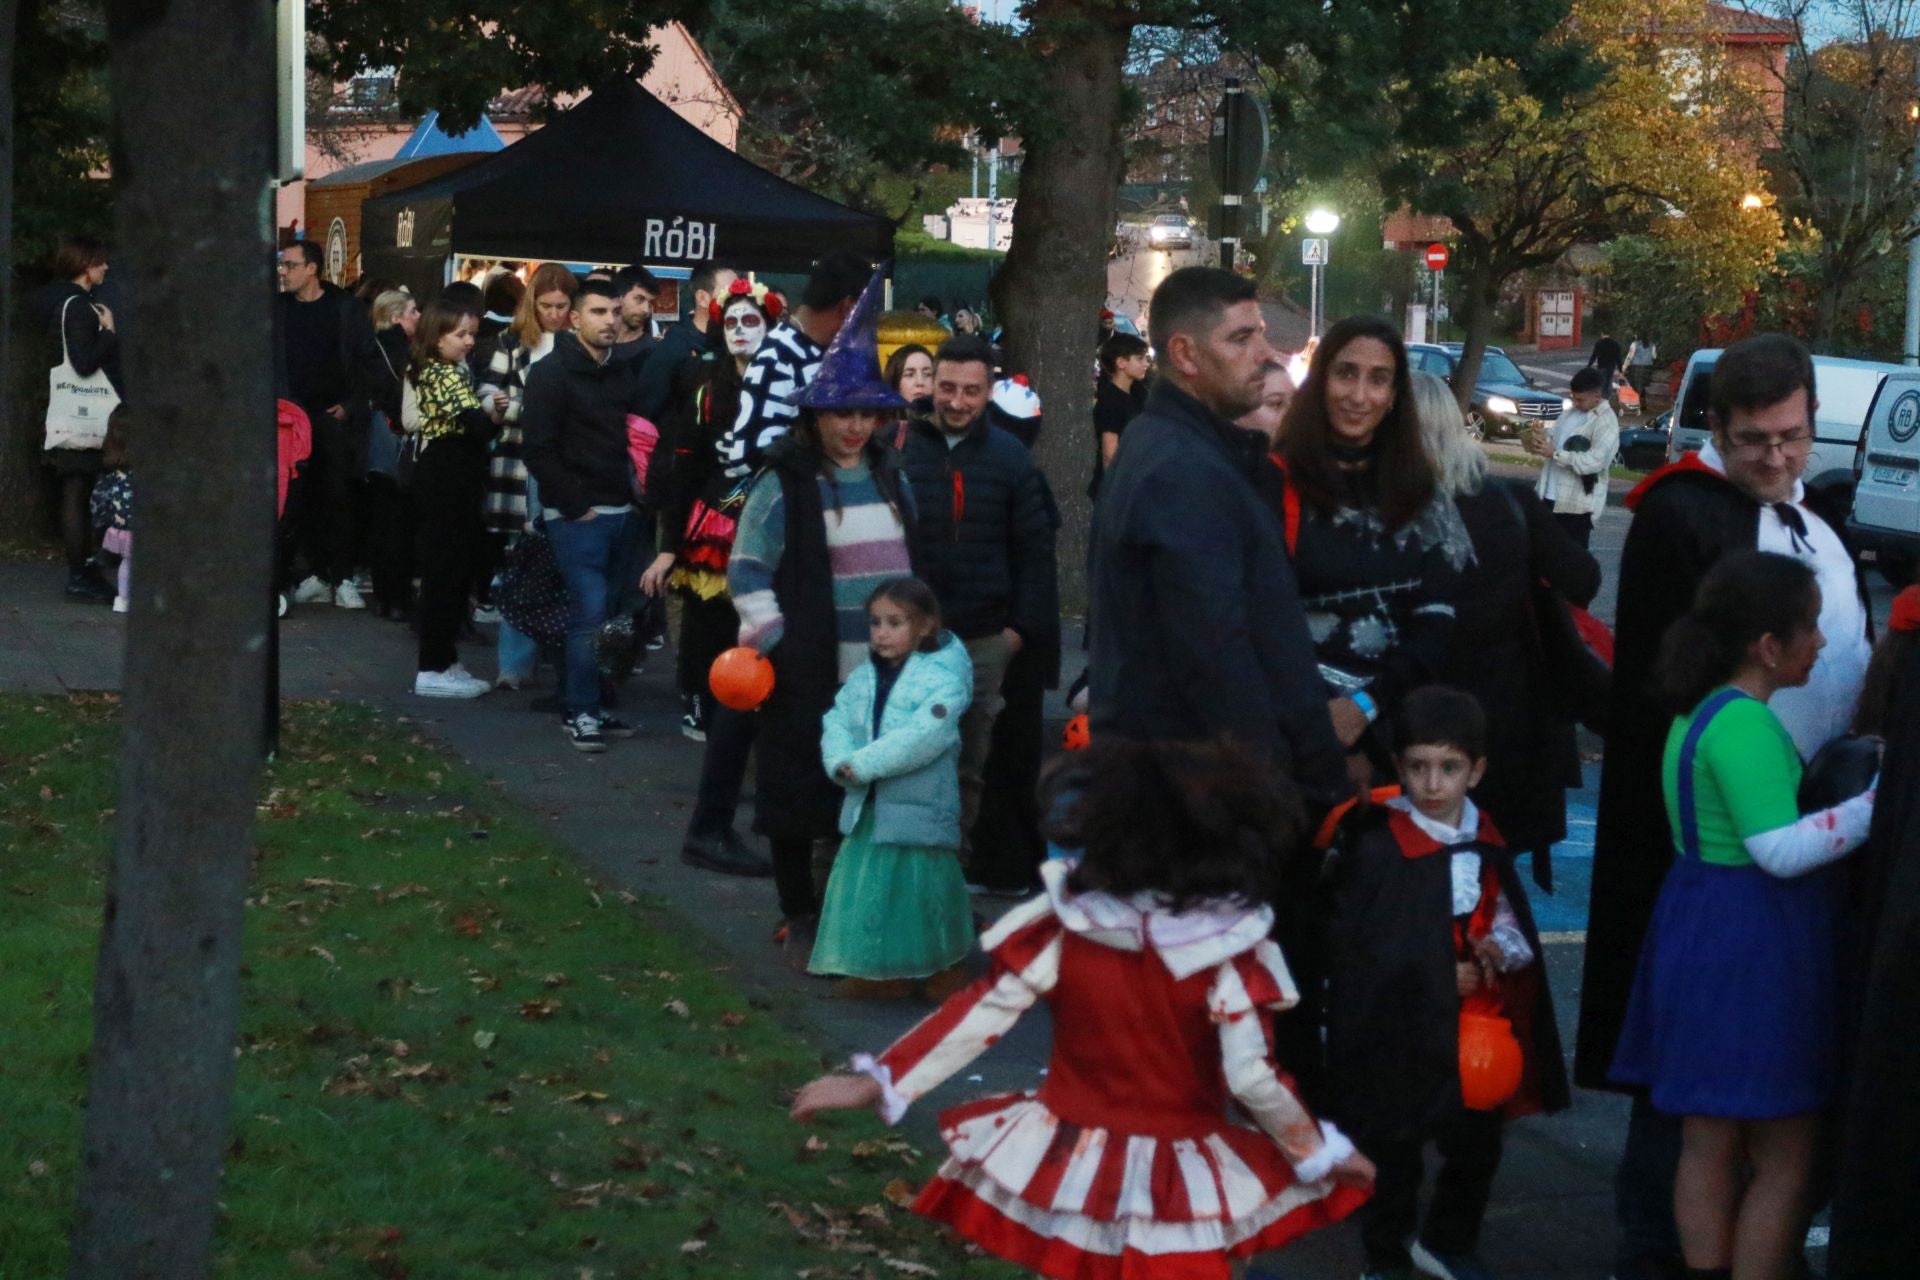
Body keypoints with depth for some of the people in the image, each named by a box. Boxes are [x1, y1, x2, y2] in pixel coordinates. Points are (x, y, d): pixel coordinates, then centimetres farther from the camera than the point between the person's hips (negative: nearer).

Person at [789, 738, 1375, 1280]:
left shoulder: (1066, 923, -11)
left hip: (1069, 1168, 3)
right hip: (1177, 1187, -3)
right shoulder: (1226, 953, -17)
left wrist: (877, 1079, -4)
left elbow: (980, 1014, -10)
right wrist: (1322, 1152, -2)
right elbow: (1251, 1075, -17)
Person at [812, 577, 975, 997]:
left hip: (919, 808, -6)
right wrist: (841, 763, -15)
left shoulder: (942, 679, -12)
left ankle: (941, 971, 15)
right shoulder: (863, 678, 10)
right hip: (866, 806, 6)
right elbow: (837, 721, 5)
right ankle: (879, 971, 23)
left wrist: (865, 764, -23)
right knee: (865, 885, 10)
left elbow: (922, 737, -23)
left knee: (919, 886, -1)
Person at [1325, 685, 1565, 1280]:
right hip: (1401, 1032, -6)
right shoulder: (1375, 846, -16)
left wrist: (1501, 948, -8)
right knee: (1394, 1154, 7)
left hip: (1479, 1028, 6)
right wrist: (1438, 976, -18)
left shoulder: (1486, 844, 5)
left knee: (1476, 1148, 19)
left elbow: (1510, 919, 15)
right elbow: (1356, 944, -18)